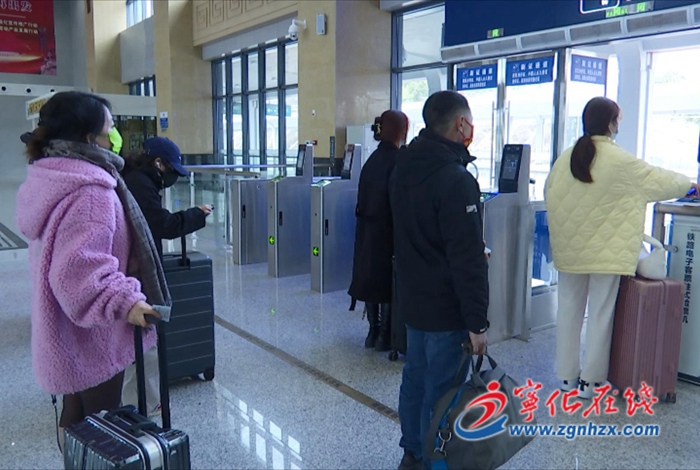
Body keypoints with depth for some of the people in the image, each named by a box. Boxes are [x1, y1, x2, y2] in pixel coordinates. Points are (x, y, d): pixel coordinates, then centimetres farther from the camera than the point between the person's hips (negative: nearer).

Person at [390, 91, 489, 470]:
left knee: (415, 379, 19)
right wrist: (477, 322, -18)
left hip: (413, 298, 9)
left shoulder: (403, 168, 6)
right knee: (441, 391, 4)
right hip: (446, 308, -9)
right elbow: (469, 261, -24)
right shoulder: (455, 180, -22)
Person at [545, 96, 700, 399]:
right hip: (605, 251, -4)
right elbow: (657, 180, 4)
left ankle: (566, 376, 22)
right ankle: (590, 381, 16)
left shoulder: (566, 157, -1)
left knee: (569, 310, 12)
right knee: (600, 315, 7)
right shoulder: (620, 160, -10)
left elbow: (550, 194, 4)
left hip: (570, 249, 4)